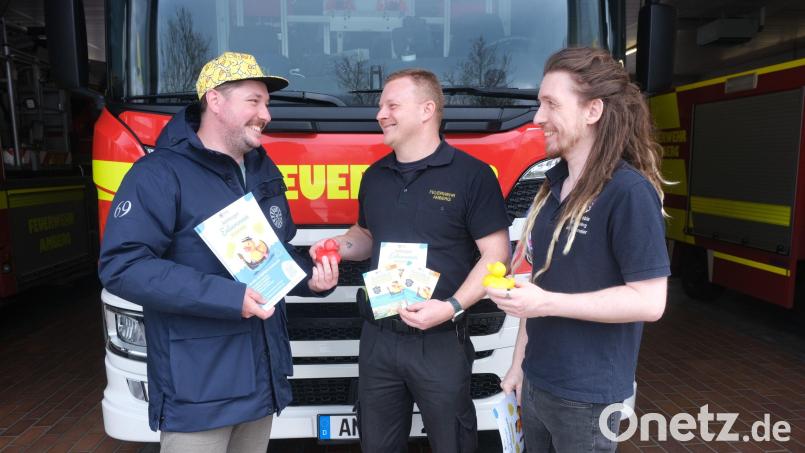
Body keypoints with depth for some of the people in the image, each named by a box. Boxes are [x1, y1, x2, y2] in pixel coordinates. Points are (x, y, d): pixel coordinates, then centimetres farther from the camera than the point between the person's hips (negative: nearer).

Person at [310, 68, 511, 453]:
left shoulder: (471, 174, -10)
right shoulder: (374, 176, 9)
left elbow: (495, 256, -11)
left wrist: (452, 307, -22)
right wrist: (340, 247, 0)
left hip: (440, 342, -5)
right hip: (377, 338, 5)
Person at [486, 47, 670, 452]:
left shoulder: (629, 191, -19)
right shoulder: (553, 185, 5)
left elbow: (649, 301, -20)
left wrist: (547, 303, -24)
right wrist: (519, 363, 11)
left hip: (586, 396, -7)